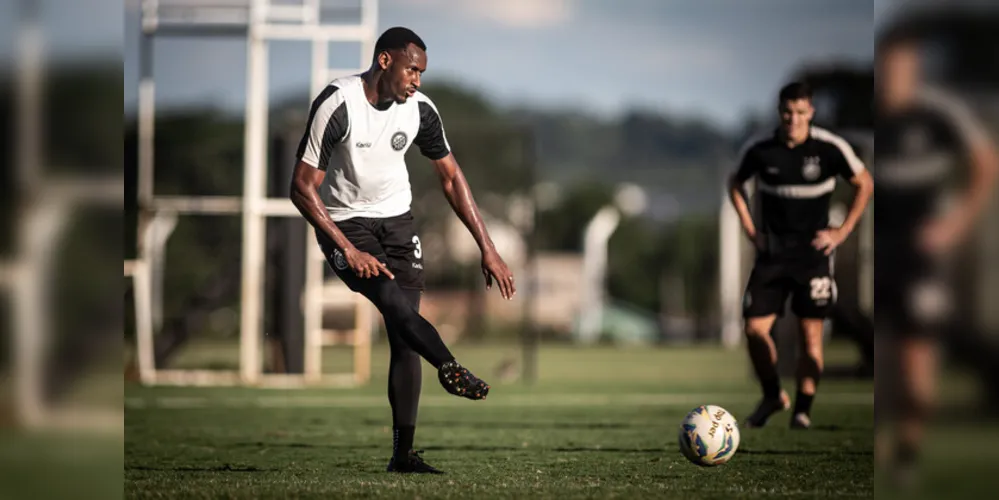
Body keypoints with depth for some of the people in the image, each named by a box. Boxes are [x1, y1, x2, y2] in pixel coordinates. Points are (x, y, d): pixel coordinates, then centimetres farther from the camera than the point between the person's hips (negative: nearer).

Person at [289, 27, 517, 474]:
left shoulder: (420, 110, -5)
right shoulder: (337, 104, -21)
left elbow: (451, 178, 7)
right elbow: (302, 187, -19)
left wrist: (487, 249, 2)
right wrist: (349, 251, -23)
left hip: (397, 219, 4)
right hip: (345, 223, -4)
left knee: (404, 334, -5)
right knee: (396, 303, -30)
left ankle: (403, 453, -4)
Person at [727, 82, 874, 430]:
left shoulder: (831, 148, -10)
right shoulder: (759, 149, -5)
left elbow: (865, 185, 4)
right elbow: (735, 184, 14)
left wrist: (842, 232, -2)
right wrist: (750, 229, 5)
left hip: (814, 252, -1)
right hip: (772, 253, 1)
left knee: (811, 335, -3)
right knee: (755, 329, -5)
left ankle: (803, 409, 9)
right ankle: (773, 395, 18)